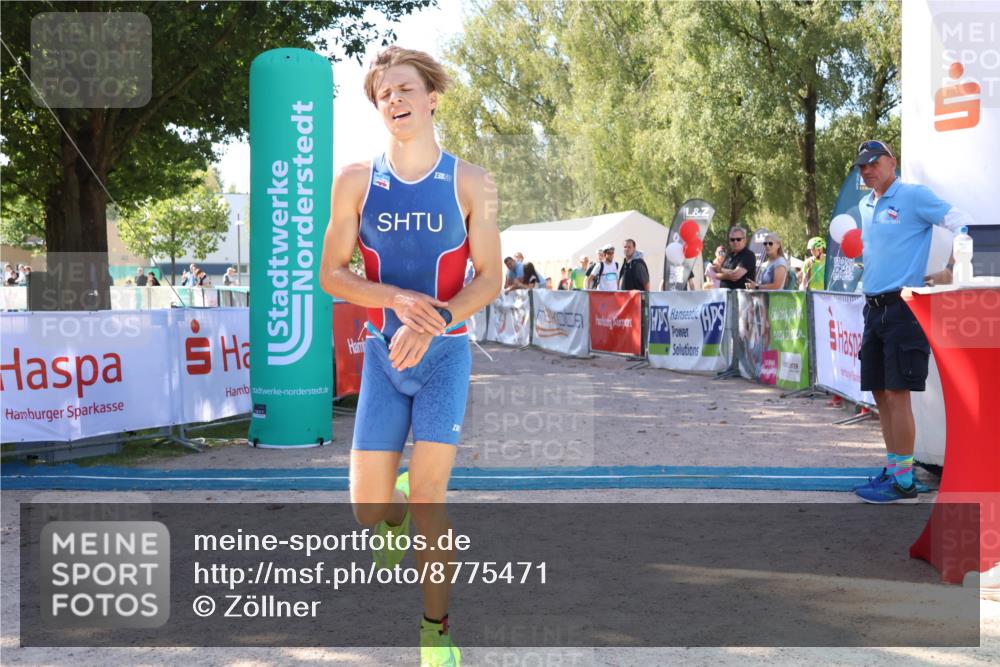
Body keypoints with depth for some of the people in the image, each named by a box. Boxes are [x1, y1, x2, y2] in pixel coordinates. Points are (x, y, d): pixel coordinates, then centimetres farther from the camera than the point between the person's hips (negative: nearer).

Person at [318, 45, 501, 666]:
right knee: (369, 508, -1)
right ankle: (399, 519, 37)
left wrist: (430, 326, -20)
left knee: (428, 495, -8)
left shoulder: (471, 183, -4)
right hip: (383, 353, 2)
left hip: (446, 352, -2)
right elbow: (331, 274, 1)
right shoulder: (356, 181, 0)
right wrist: (399, 298, -18)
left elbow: (490, 279, -4)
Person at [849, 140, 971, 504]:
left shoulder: (913, 196, -6)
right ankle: (892, 469, 18)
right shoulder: (865, 205, 16)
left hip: (902, 306, -8)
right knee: (880, 393, 9)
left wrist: (950, 272, -14)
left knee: (896, 393, -10)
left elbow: (964, 225, -10)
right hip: (874, 307, 8)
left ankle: (903, 482, -6)